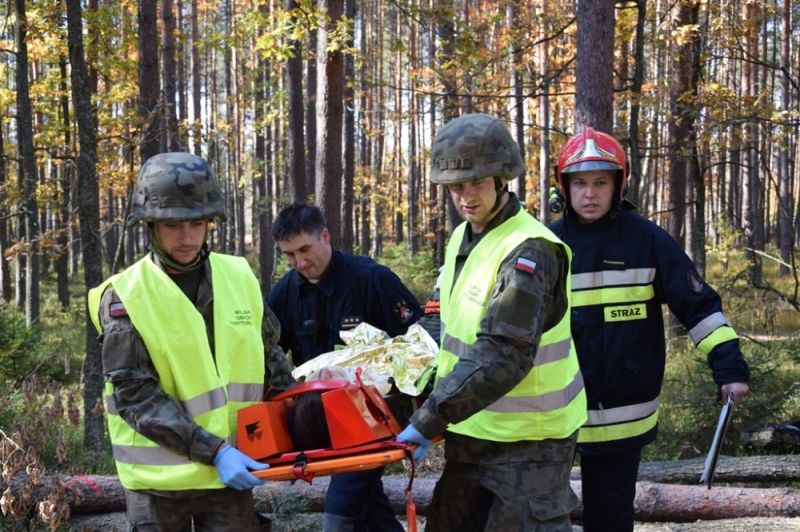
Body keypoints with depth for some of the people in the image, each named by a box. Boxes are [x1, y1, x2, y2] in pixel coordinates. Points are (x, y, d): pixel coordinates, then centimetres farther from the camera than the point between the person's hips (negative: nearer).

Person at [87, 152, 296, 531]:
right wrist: (214, 450, -22)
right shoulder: (125, 297, -10)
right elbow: (136, 395, -15)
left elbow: (269, 359, 14)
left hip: (232, 468, 3)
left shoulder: (239, 277, 2)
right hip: (161, 475, -3)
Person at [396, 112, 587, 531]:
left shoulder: (529, 252, -20)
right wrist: (434, 409, 7)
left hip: (528, 440, -9)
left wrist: (428, 421, -29)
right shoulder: (462, 238, 8)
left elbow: (502, 357, -28)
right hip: (474, 431, 9)